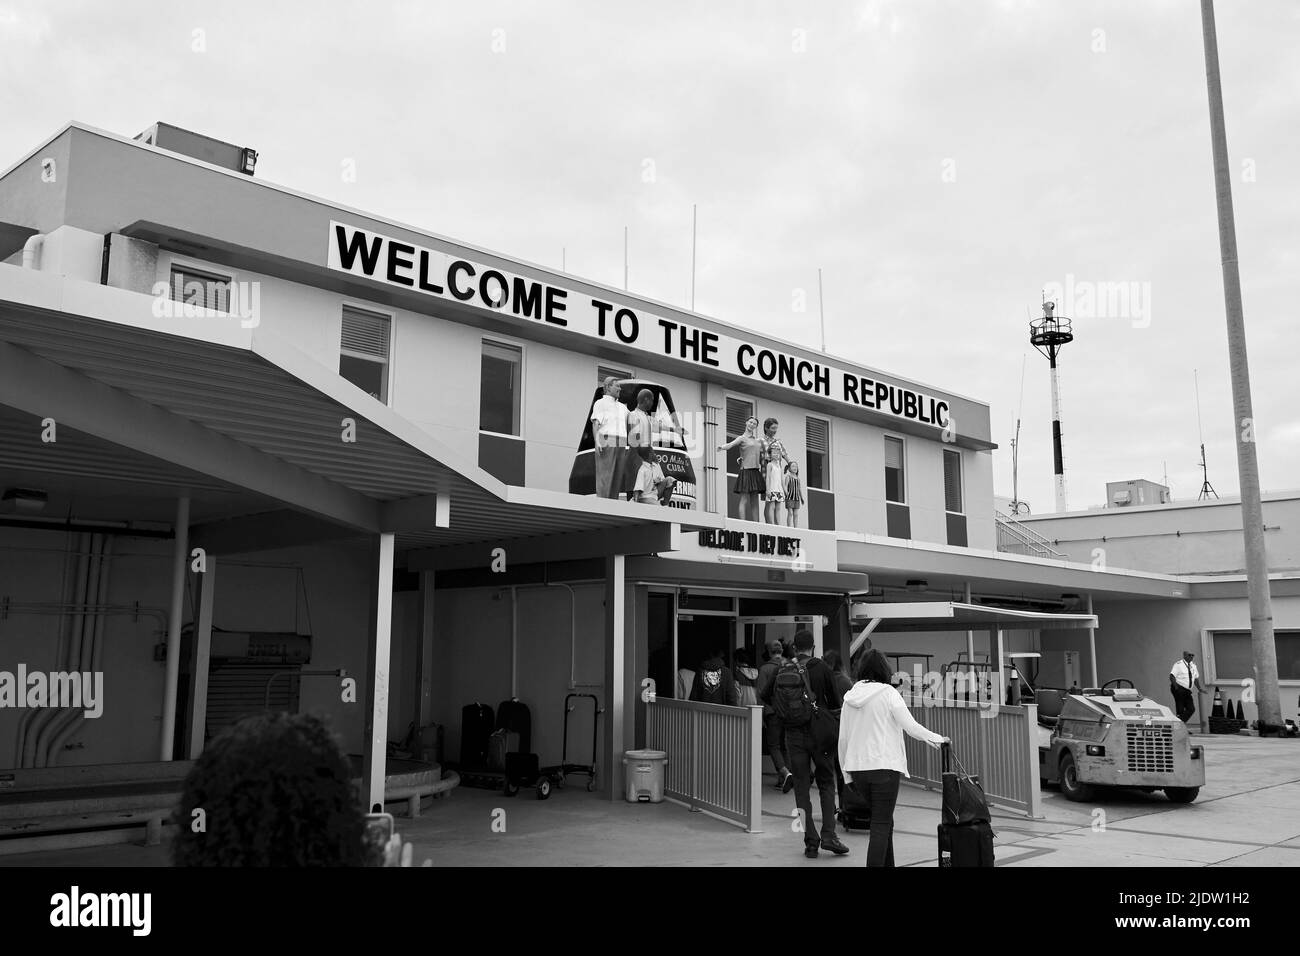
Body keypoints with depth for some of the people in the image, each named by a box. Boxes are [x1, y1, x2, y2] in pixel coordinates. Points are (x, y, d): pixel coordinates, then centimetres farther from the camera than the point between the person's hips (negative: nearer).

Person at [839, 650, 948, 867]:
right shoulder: (888, 693, -7)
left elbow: (843, 738, 9)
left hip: (857, 766, 5)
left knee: (882, 821, 19)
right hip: (884, 765, -5)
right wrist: (938, 739, 6)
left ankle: (888, 863, 27)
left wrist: (847, 771, 17)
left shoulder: (850, 696, 7)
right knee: (881, 825, -1)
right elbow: (911, 727, -9)